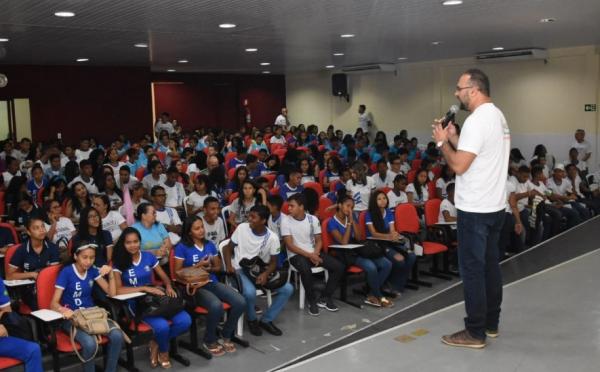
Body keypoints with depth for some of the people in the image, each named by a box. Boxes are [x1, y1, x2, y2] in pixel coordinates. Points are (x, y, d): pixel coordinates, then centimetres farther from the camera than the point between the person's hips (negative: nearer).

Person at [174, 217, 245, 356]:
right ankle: (210, 340, -7)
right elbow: (178, 272, -4)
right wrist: (198, 266, -12)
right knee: (216, 306, -35)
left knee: (240, 302, -19)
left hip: (213, 283, 6)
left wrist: (209, 268, -4)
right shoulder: (182, 247, -1)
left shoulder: (210, 244, 14)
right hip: (195, 286, -5)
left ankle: (227, 335, 5)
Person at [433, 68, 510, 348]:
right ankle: (491, 323, 26)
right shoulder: (497, 116, 13)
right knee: (490, 266, 16)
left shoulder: (477, 120, -19)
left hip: (474, 209, -10)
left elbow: (459, 166, -22)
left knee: (472, 270, -2)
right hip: (494, 205, 10)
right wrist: (454, 139, 13)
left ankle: (475, 332, 6)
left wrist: (442, 142, -8)